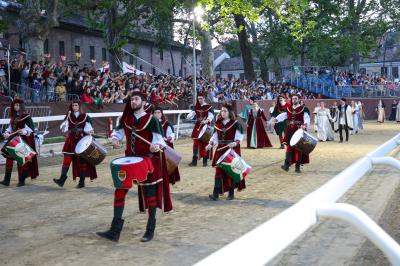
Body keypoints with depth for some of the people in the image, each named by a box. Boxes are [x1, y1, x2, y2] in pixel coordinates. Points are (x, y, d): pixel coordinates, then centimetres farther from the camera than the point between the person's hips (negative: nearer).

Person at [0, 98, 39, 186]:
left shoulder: (26, 116, -8)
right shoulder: (13, 116, 12)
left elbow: (31, 128, -14)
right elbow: (10, 127, 18)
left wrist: (24, 131, -31)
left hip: (23, 140, -6)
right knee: (9, 158, -1)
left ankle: (22, 180, 10)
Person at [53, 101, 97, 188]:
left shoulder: (85, 116, 0)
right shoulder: (69, 116, 6)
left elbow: (88, 128, 1)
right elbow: (65, 128, 1)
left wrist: (90, 131, -20)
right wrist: (63, 128, -21)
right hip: (71, 140, 2)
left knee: (82, 160, 3)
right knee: (67, 158, -7)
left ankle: (82, 181, 11)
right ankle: (62, 179, -5)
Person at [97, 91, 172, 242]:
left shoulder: (151, 119, -10)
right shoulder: (126, 119, 5)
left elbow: (159, 139, -12)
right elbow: (118, 132, 17)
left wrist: (156, 146, -34)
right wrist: (115, 139, -5)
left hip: (148, 161, -5)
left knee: (150, 196, 3)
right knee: (119, 191, -1)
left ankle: (150, 231, 16)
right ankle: (115, 231, 3)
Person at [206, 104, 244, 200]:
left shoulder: (235, 124, -4)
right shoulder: (217, 124, 8)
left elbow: (239, 137, -6)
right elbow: (215, 137, 12)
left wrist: (235, 143, -25)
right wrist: (211, 144, -6)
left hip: (232, 150, -3)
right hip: (220, 150, 3)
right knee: (219, 171, -3)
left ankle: (231, 193, 15)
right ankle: (216, 193, -6)